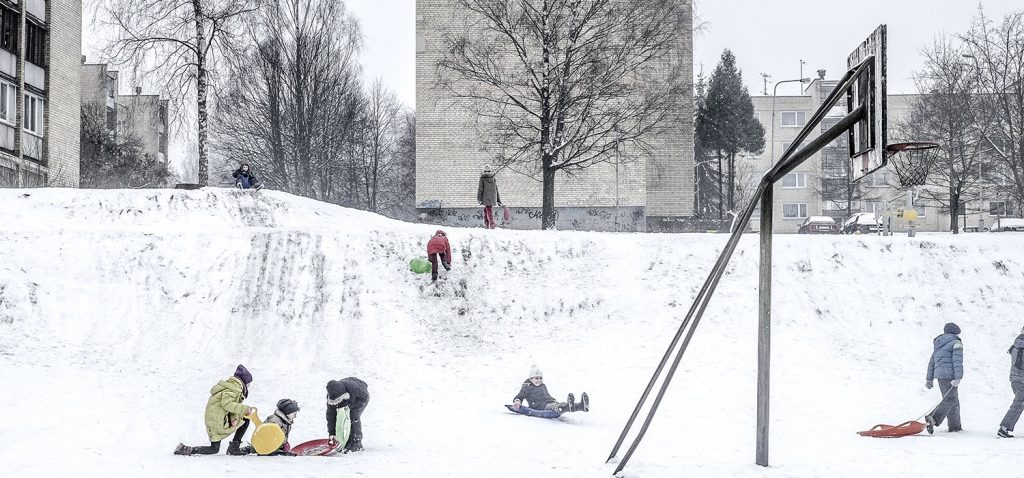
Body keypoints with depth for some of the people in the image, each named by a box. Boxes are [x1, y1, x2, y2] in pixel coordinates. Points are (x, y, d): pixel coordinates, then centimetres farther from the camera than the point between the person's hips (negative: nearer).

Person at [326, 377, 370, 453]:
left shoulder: (353, 388, -44)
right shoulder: (331, 396, -28)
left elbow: (364, 396, -25)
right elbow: (330, 415, -20)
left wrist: (350, 406, -32)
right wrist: (331, 433, -21)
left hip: (362, 396, -5)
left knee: (354, 416, -22)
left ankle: (357, 444, -16)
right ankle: (348, 443, 2)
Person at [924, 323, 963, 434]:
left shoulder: (938, 345, 21)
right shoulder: (956, 343, -2)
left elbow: (932, 362, 22)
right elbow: (957, 361, -13)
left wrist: (929, 379, 25)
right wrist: (958, 378, -20)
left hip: (939, 374, 8)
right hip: (949, 375, -8)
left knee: (954, 400, 16)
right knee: (950, 400, -11)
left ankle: (955, 426, 17)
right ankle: (933, 418, -30)